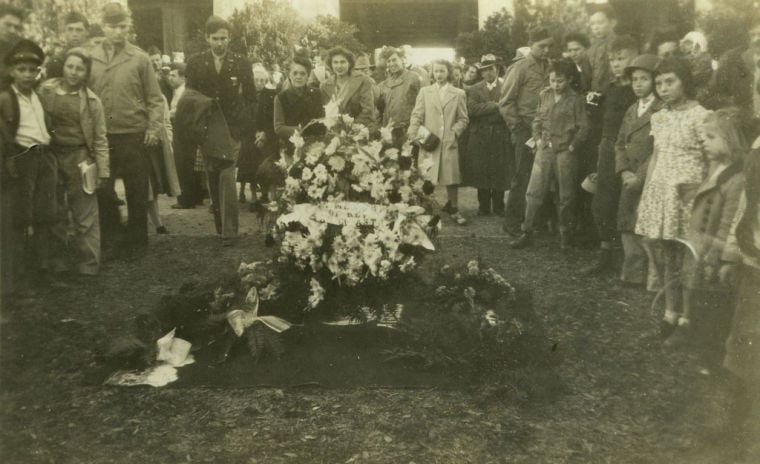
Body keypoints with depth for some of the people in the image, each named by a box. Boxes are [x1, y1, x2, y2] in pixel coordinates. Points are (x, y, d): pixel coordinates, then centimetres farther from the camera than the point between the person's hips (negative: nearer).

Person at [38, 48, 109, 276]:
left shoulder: (91, 100, -2)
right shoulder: (46, 91, 1)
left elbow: (100, 138, -1)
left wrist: (102, 169, -5)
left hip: (80, 159, -2)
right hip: (51, 156, 2)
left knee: (85, 214, 0)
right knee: (55, 212, 12)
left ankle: (88, 263, 8)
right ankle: (56, 258, 25)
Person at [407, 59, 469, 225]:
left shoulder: (459, 94, 9)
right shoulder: (424, 92, 11)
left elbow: (463, 119, 9)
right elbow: (416, 115, 6)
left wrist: (454, 132, -6)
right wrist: (414, 135, -8)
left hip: (450, 143, 0)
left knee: (452, 177, 0)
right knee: (427, 178, -1)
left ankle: (454, 210, 13)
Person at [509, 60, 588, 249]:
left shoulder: (577, 99, -3)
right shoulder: (544, 95, 8)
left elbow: (583, 128, -2)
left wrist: (572, 146, -8)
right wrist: (537, 139, 3)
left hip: (565, 152, -3)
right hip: (544, 149, 3)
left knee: (565, 196, 6)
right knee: (534, 192, -2)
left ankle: (565, 233, 19)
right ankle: (526, 232, 4)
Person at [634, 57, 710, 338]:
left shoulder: (700, 116, -6)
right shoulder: (659, 117, 13)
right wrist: (644, 195, 16)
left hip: (685, 195, -6)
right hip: (658, 192, 6)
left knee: (675, 256, -6)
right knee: (658, 253, 4)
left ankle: (672, 313, 6)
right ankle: (671, 300, 19)